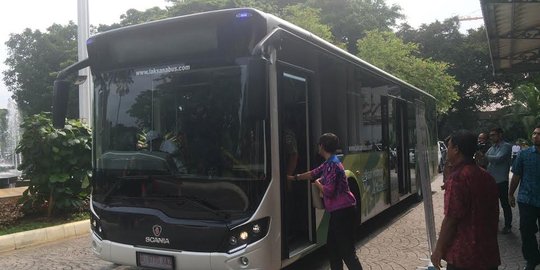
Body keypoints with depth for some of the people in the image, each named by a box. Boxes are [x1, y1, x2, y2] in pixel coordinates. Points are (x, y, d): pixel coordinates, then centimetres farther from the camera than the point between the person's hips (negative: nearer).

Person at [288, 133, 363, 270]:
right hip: (338, 210, 10)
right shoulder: (328, 163, 12)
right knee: (332, 245, 19)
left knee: (347, 250, -9)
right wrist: (294, 178, 28)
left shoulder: (332, 165, -20)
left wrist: (318, 183, -4)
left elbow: (328, 191, -23)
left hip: (343, 211, -10)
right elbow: (313, 173, 25)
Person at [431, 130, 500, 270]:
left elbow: (451, 219, -19)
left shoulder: (458, 177, -18)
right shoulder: (487, 177, 7)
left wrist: (439, 249, -10)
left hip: (463, 257, -8)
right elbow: (493, 215, 15)